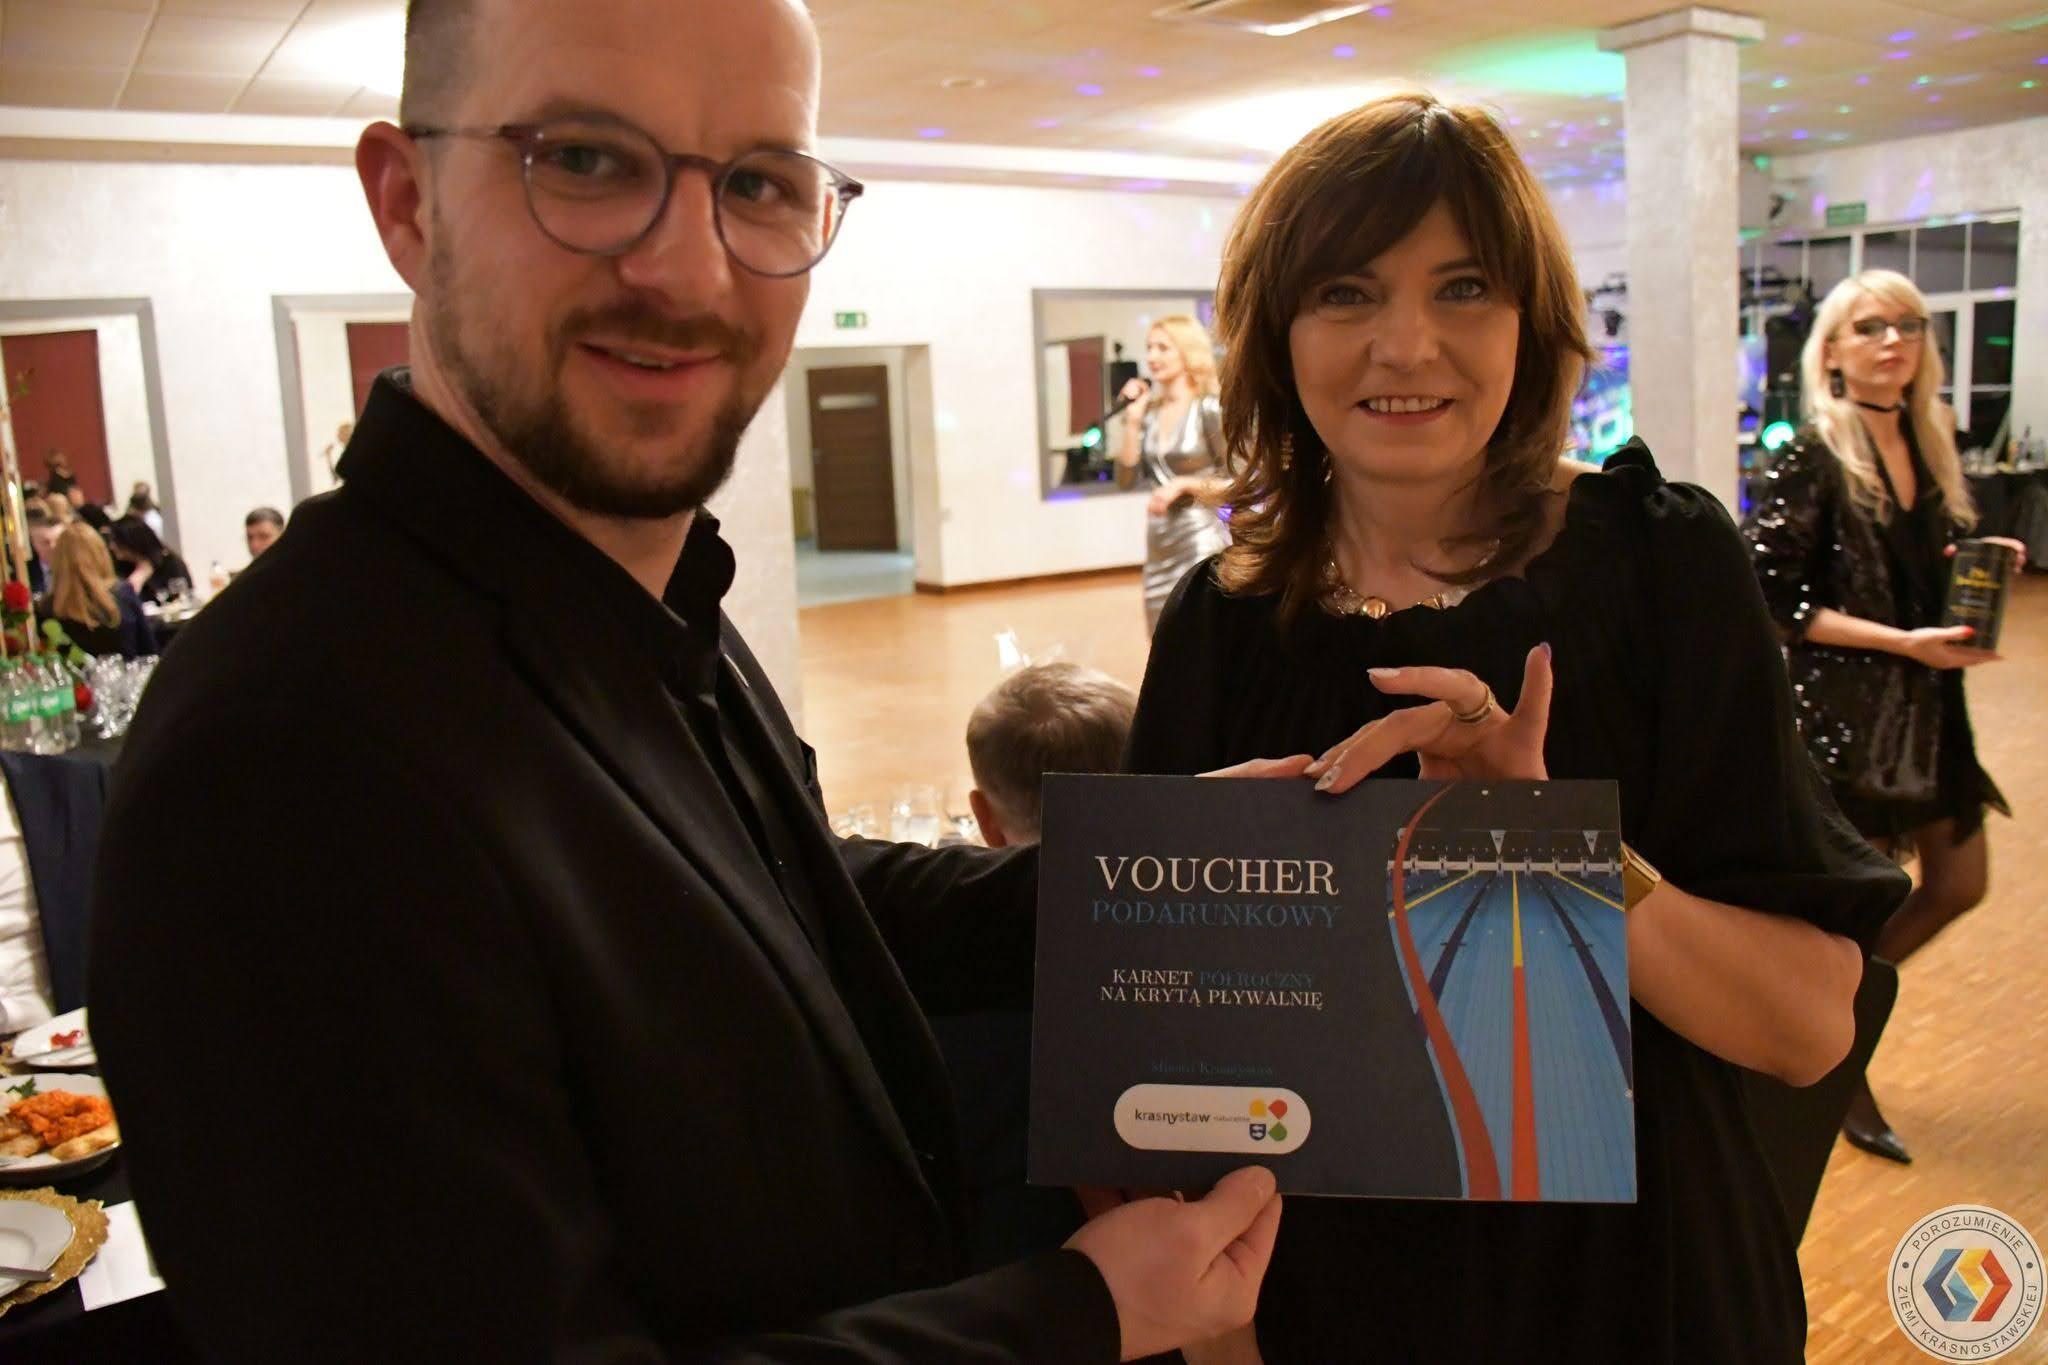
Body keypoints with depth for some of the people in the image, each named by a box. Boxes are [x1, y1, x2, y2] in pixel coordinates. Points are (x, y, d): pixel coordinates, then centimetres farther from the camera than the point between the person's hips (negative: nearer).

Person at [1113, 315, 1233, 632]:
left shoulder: (1210, 409, -8)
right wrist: (1133, 420, -3)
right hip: (1159, 546, 6)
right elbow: (1127, 479, 1)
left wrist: (1184, 484, -18)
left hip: (1202, 543, -6)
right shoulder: (1150, 412, 8)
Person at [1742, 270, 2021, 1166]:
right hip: (1840, 710, -7)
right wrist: (1902, 642, -20)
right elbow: (1769, 595, -18)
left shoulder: (1927, 444, 8)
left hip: (1925, 706, 8)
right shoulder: (1812, 460, -14)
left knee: (1959, 885, 14)